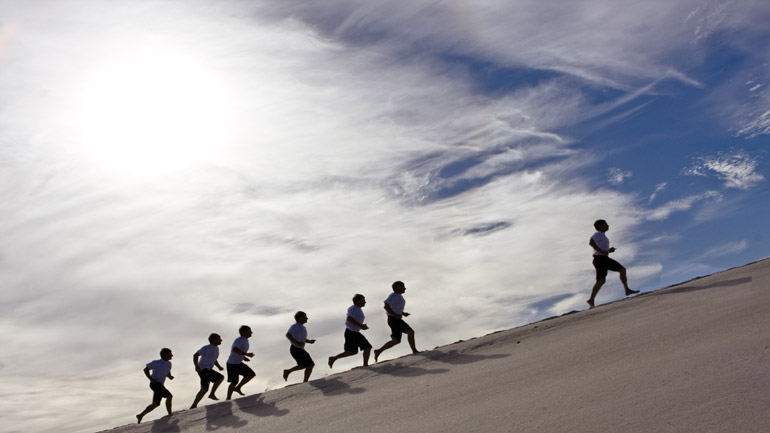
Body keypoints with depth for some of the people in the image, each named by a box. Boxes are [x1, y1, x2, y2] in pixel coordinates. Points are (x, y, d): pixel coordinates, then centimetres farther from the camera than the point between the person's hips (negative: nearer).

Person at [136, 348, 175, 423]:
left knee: (156, 404, 16)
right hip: (155, 383, -9)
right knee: (169, 396, -19)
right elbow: (146, 369, -8)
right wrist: (151, 379, -18)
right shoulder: (157, 363, -13)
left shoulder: (169, 364, 9)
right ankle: (170, 414, -13)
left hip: (160, 385, 9)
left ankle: (140, 416, 25)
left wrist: (170, 376, -2)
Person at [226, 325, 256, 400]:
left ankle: (237, 388, 14)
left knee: (252, 374, 4)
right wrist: (246, 354, -36)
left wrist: (244, 357, 8)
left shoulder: (245, 341, 8)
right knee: (234, 382, -4)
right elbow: (235, 349, -40)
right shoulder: (239, 340, -22)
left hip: (239, 363, 9)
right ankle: (228, 398, 13)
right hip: (232, 364, -9)